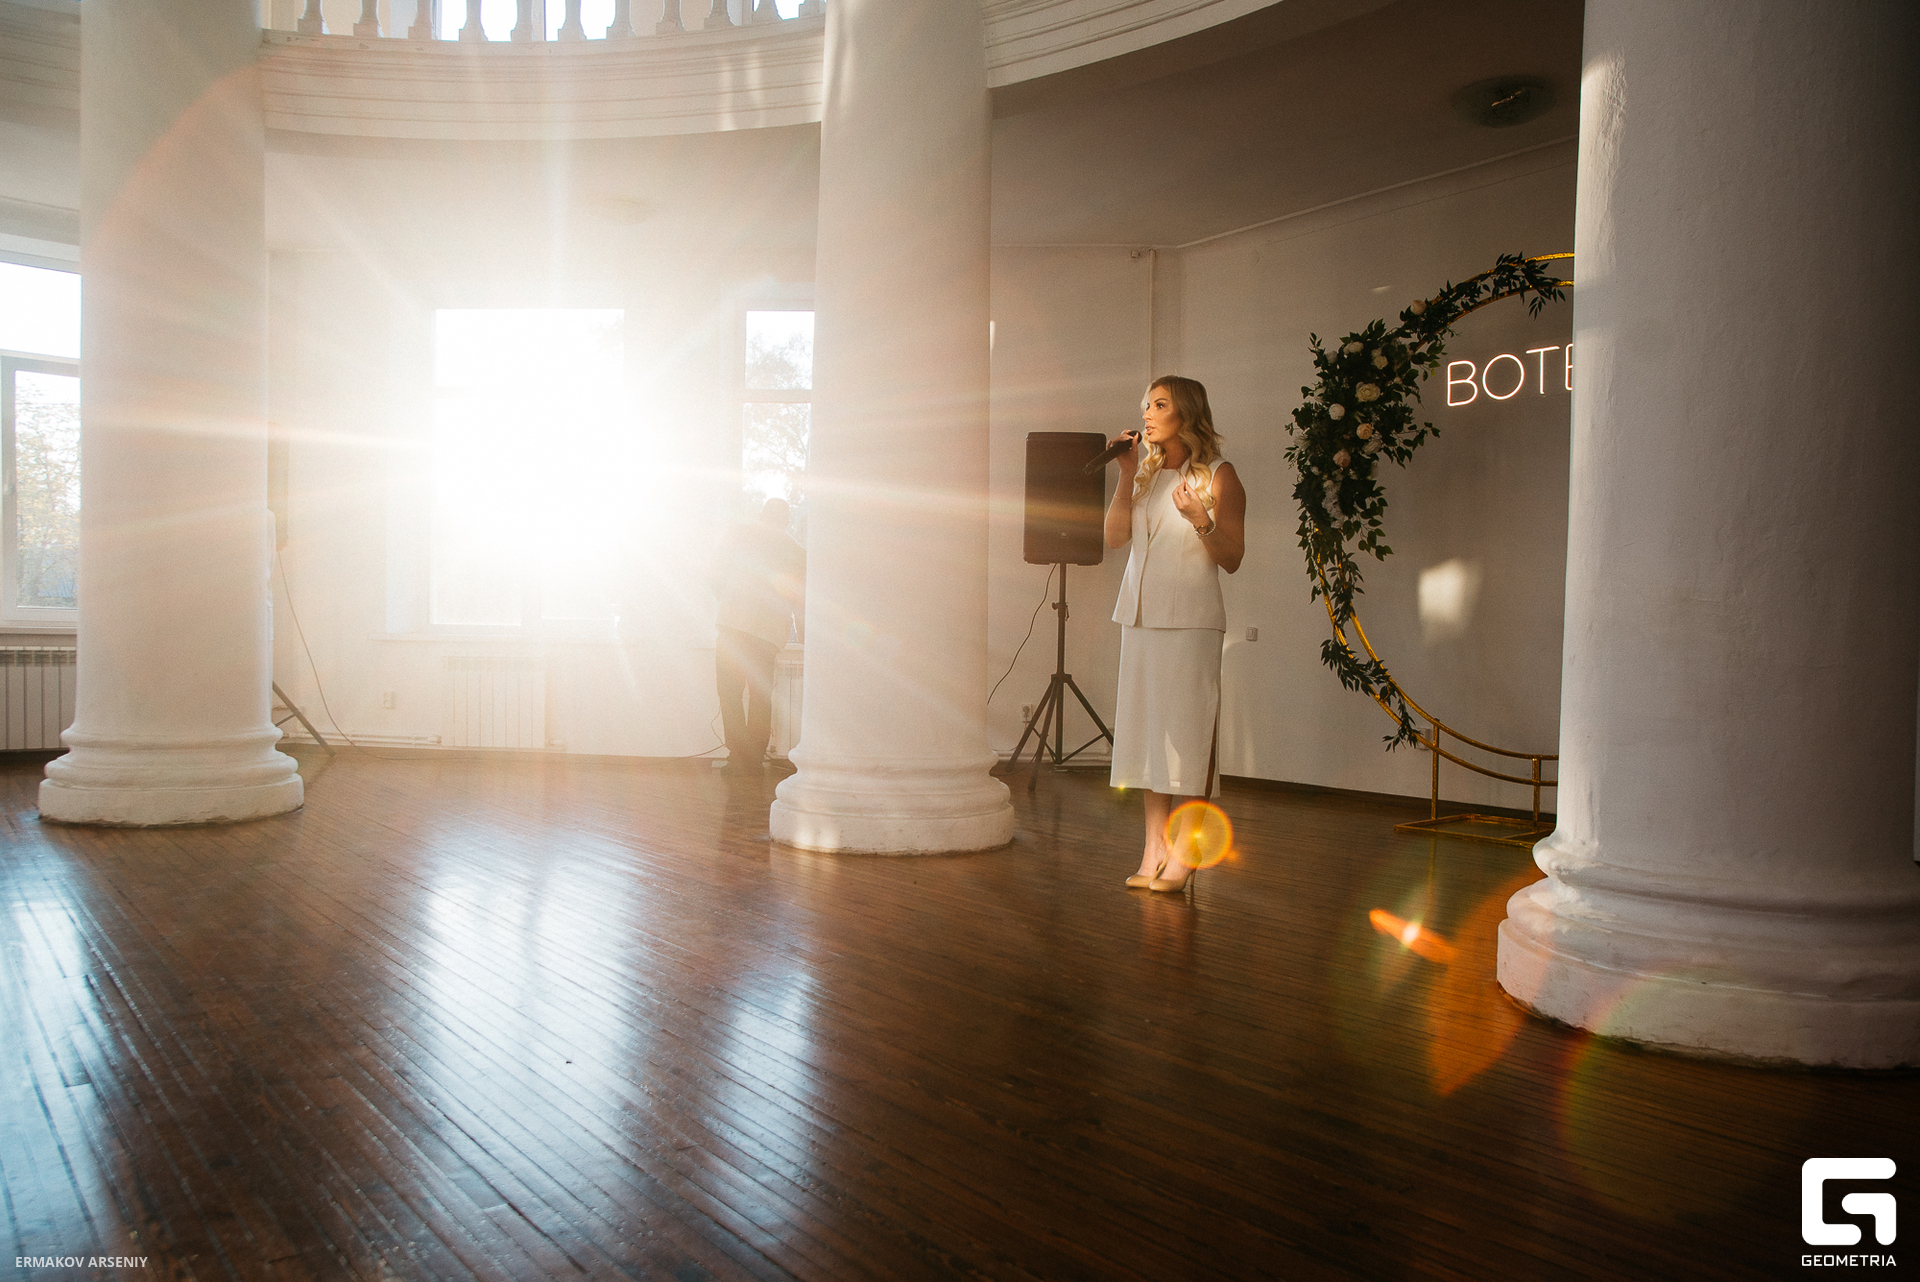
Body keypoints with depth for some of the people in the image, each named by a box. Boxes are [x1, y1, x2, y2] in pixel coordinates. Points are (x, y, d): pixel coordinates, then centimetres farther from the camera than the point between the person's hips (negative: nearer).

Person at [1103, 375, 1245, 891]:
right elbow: (1114, 535, 4)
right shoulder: (1146, 471, 14)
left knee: (1186, 732, -7)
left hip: (1190, 619, -6)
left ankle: (1184, 854, -1)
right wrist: (1127, 475, -2)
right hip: (1140, 615, 6)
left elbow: (1232, 558, -3)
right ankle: (1154, 851, 12)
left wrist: (1202, 521, -20)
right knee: (1147, 729, 6)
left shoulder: (1218, 475, -2)